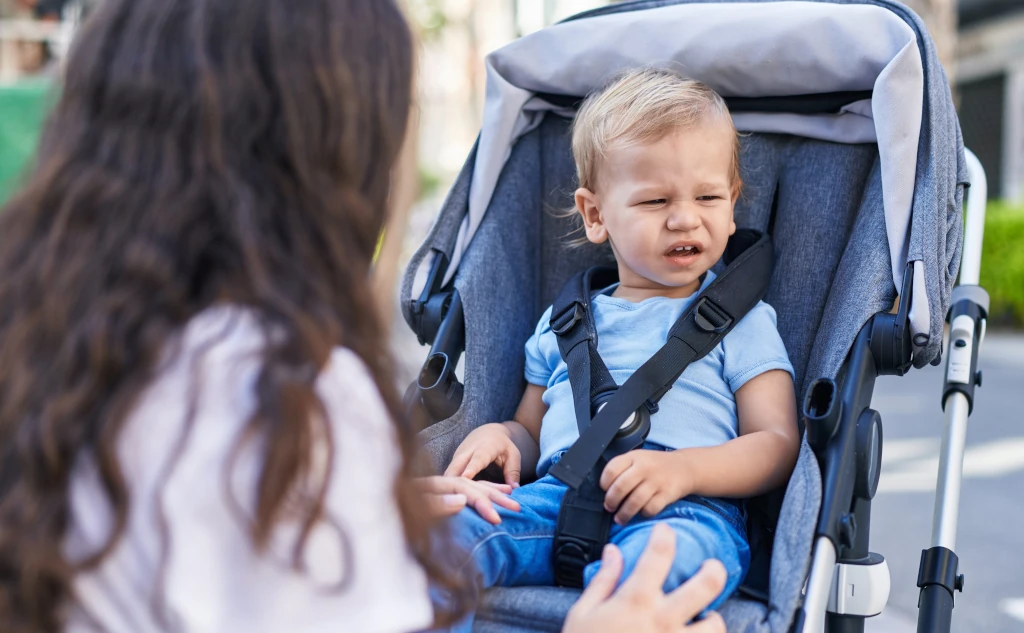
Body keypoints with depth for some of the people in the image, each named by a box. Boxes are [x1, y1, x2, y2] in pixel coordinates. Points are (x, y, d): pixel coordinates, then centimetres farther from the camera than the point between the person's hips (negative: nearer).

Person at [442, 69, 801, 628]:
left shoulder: (740, 321, 16)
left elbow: (778, 444, 6)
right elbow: (531, 433, 32)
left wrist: (684, 467, -14)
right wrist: (498, 435, 5)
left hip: (686, 510, -3)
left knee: (672, 552, -41)